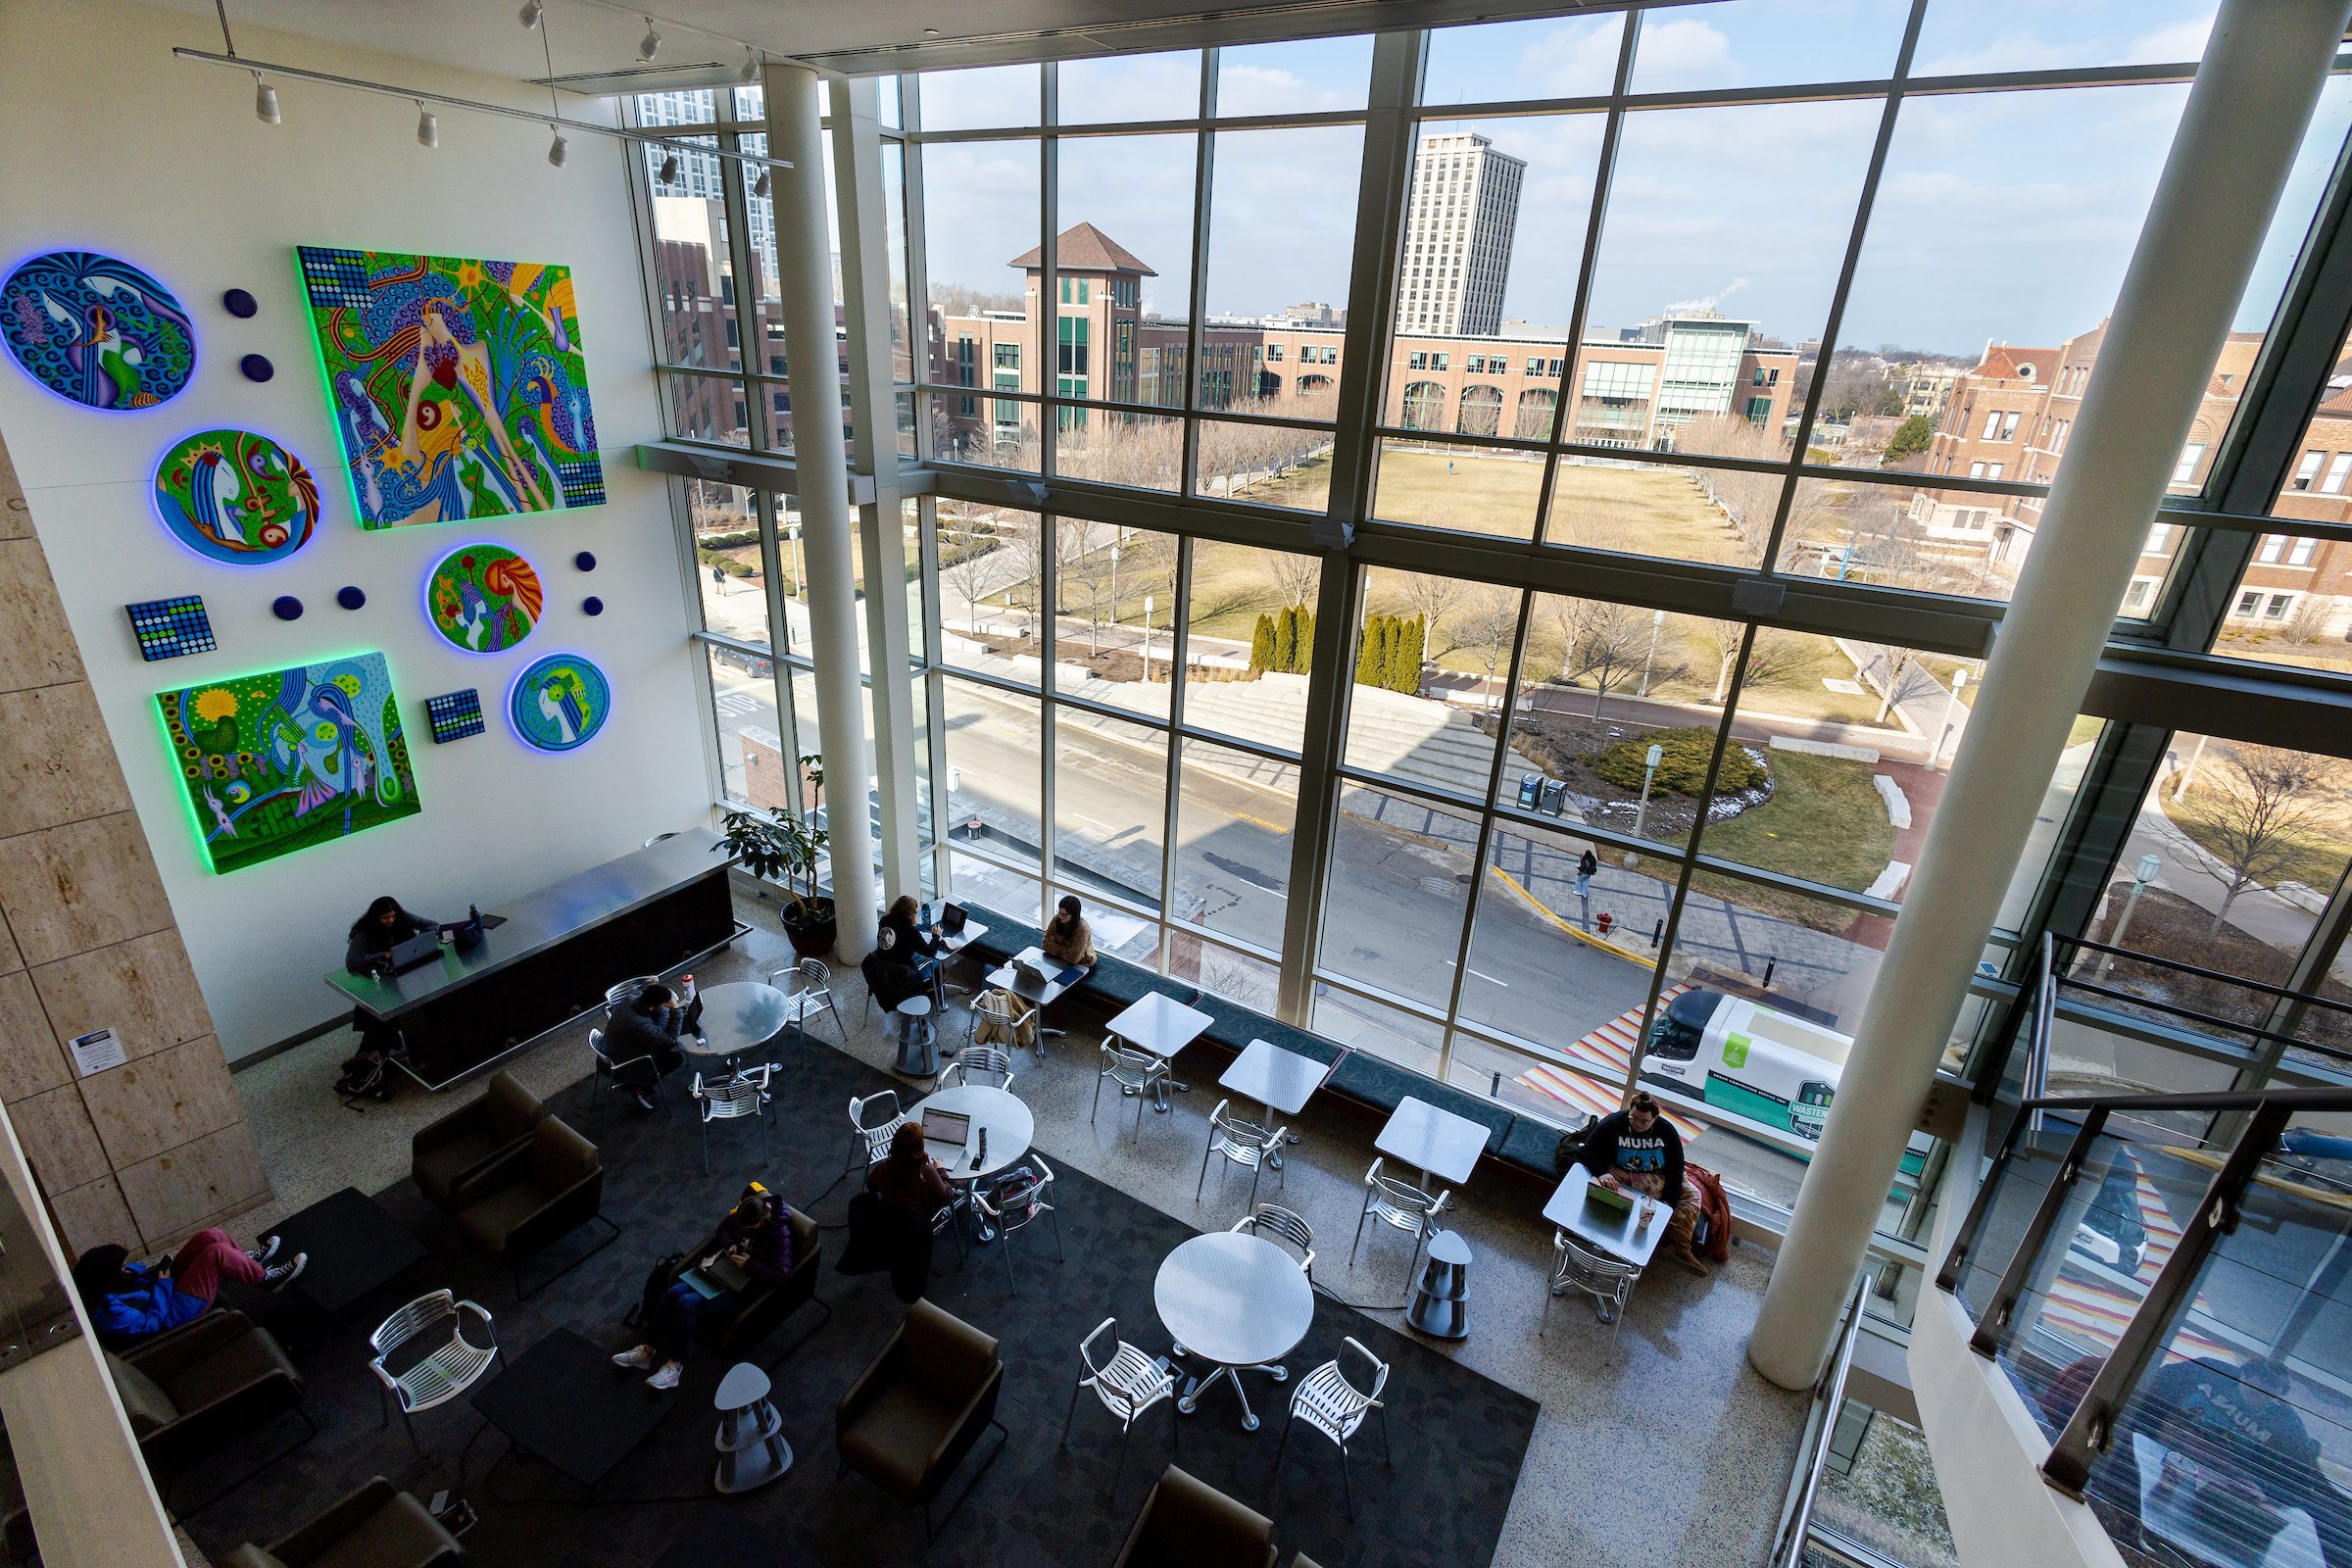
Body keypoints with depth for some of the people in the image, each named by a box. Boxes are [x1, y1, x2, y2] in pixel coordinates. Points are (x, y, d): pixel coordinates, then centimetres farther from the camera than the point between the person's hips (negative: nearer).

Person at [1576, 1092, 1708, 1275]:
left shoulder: (1667, 1131, -8)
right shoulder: (1613, 1123, -15)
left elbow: (1676, 1168, -5)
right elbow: (1589, 1150, -16)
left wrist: (1668, 1202, -13)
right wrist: (1602, 1172, -36)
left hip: (1654, 1180, 4)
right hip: (1617, 1175, -3)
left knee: (1692, 1194, -13)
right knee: (1593, 1185, -35)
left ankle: (1679, 1246, -18)